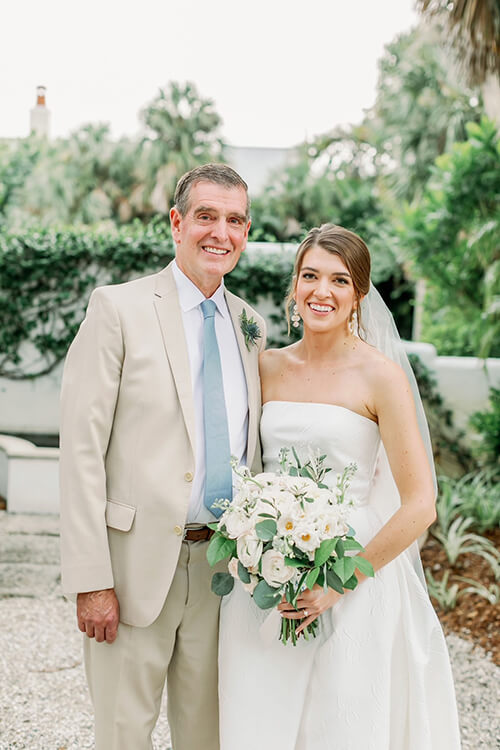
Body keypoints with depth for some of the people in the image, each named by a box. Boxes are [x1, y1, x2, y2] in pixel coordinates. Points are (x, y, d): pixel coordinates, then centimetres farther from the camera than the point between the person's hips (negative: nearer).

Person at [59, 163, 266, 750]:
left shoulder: (249, 326, 10)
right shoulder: (119, 309, -7)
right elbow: (81, 449, -12)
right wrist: (90, 580, -16)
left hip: (221, 564, 5)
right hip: (137, 564, -5)